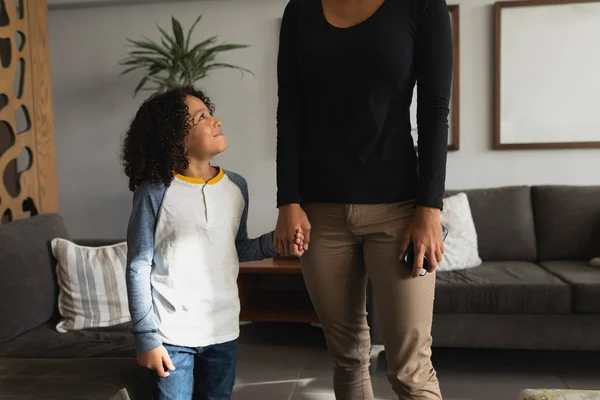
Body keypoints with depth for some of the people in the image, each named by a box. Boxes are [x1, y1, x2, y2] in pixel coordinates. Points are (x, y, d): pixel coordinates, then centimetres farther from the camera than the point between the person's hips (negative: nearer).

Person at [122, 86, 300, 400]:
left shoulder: (236, 186, 2)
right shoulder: (155, 191, -11)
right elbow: (138, 267, -8)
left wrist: (274, 242, -5)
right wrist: (146, 336, -9)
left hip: (223, 330, 5)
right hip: (172, 334, -4)